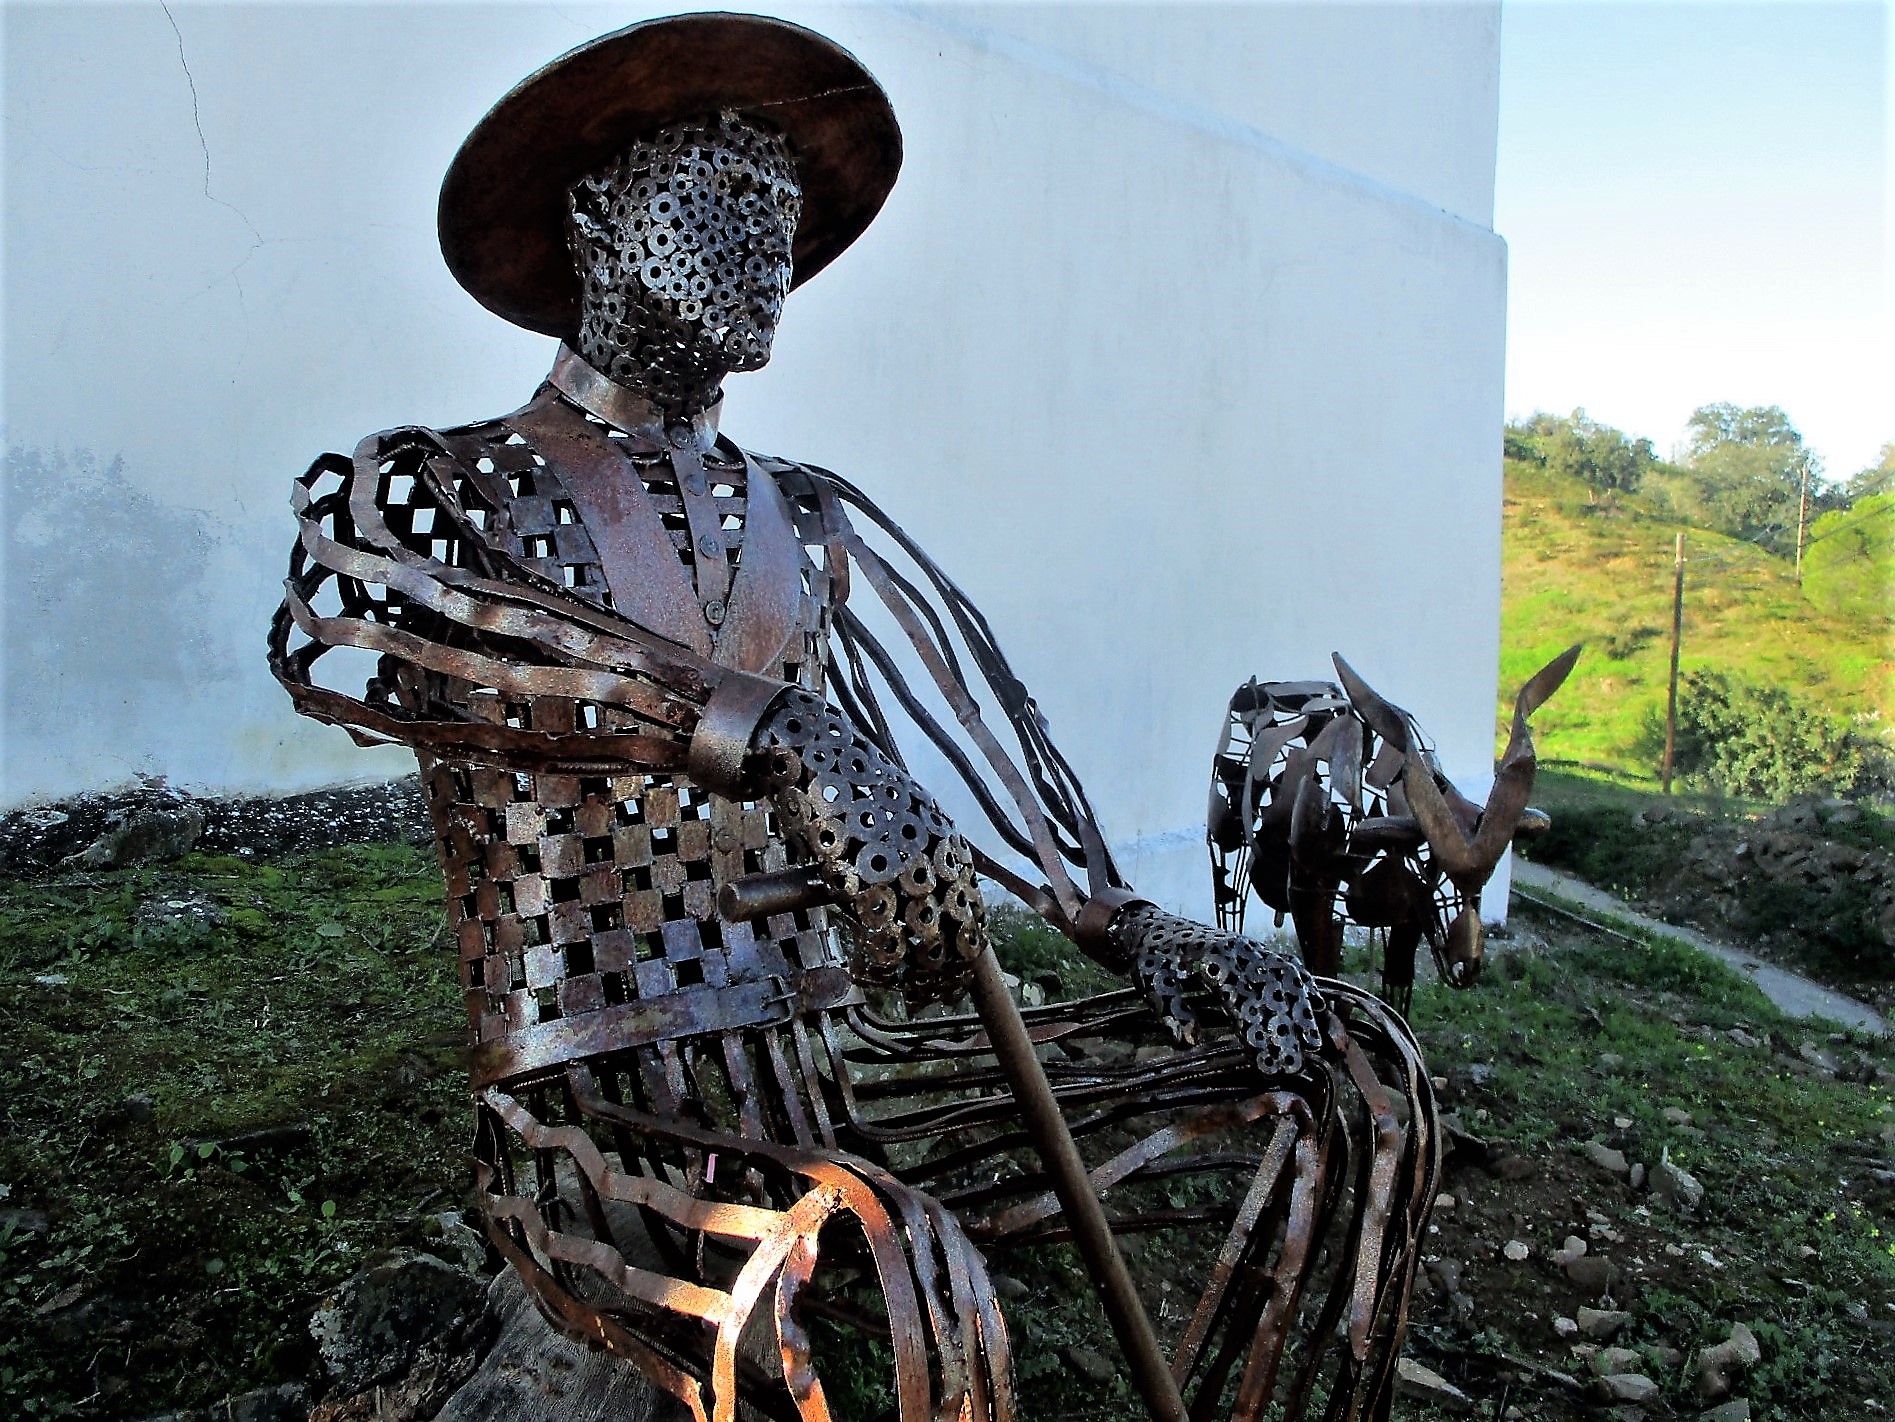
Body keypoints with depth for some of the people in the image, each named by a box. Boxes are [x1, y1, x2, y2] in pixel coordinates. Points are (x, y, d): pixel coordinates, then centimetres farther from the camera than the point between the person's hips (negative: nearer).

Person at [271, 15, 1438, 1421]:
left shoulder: (816, 520, 16)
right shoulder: (435, 485, 1)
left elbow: (975, 721, 7)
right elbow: (331, 629, -22)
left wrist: (1131, 929, -9)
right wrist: (772, 729, -34)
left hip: (845, 1068, 6)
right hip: (599, 1110, -5)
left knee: (1353, 1070, -2)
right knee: (916, 1286, -39)